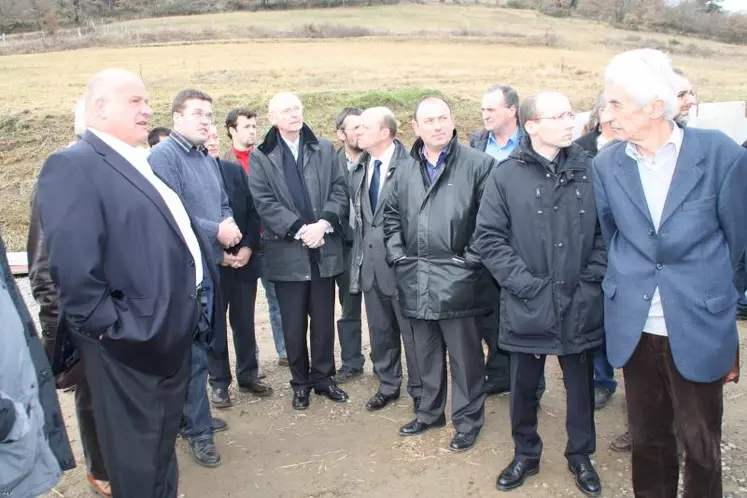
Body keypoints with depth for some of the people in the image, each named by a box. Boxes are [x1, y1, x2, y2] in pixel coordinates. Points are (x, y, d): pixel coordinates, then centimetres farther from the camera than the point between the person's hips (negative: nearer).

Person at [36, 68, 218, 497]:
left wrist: (192, 304, 15)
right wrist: (113, 329, -19)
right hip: (129, 347, -8)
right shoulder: (73, 166, -16)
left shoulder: (146, 164, 13)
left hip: (170, 336, 9)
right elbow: (72, 268, -24)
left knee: (162, 447, 25)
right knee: (136, 460, 11)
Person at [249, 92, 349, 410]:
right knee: (293, 324, 8)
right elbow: (264, 202, -7)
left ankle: (323, 377, 26)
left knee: (324, 320, 10)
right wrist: (300, 229, -16)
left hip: (324, 248, 2)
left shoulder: (324, 149, 8)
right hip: (287, 252, -2)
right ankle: (300, 383, 23)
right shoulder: (261, 156, 1)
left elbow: (339, 190, 3)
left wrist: (323, 223, -12)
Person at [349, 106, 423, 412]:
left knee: (411, 330, 6)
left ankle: (419, 390, 24)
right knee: (379, 330, 17)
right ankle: (388, 385, 34)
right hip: (370, 262, 7)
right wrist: (359, 253, 10)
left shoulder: (410, 166, -14)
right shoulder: (358, 168, 9)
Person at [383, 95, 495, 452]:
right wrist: (397, 255, 9)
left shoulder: (478, 164, -6)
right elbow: (391, 216, 20)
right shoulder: (406, 172, 12)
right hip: (416, 280, 5)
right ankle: (429, 412, 36)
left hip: (459, 279, -5)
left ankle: (467, 420, 24)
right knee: (426, 353, 18)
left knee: (464, 355, 6)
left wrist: (472, 258, -11)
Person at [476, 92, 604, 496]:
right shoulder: (506, 175, -5)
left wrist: (592, 278, -5)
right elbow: (488, 237, -7)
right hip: (527, 305, -1)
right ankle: (526, 454, 37)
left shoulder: (589, 169, -1)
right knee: (523, 386, 14)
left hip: (580, 305, 1)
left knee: (580, 384, 16)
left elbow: (606, 231, 3)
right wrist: (524, 283, -12)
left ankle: (580, 456, 39)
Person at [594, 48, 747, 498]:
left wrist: (704, 285, 11)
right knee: (647, 438, 16)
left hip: (699, 329, -2)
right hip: (634, 328, 2)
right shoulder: (607, 164, -2)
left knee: (701, 445, 12)